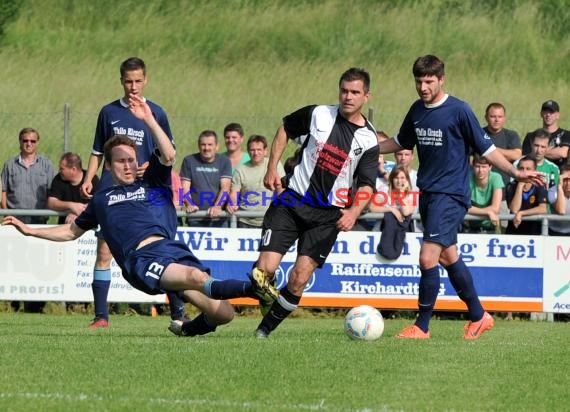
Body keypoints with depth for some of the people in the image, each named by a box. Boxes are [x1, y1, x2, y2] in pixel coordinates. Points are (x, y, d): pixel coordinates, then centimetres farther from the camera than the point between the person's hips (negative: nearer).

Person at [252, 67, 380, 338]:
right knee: (265, 268, -15)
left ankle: (264, 330, 7)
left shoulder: (368, 140, -3)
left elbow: (366, 185, -7)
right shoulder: (318, 115, -1)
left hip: (328, 215, 0)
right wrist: (272, 168, 8)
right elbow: (285, 129, 17)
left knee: (299, 280, -10)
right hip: (292, 201, 0)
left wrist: (354, 212, -27)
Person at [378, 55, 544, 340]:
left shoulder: (459, 111, -11)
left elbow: (486, 149, -7)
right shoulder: (417, 111, 8)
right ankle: (478, 316, 27)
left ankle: (422, 326, -4)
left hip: (451, 195, -7)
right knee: (448, 257, 13)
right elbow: (401, 142, 25)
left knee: (428, 258, -15)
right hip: (427, 194, 7)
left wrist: (515, 172, -17)